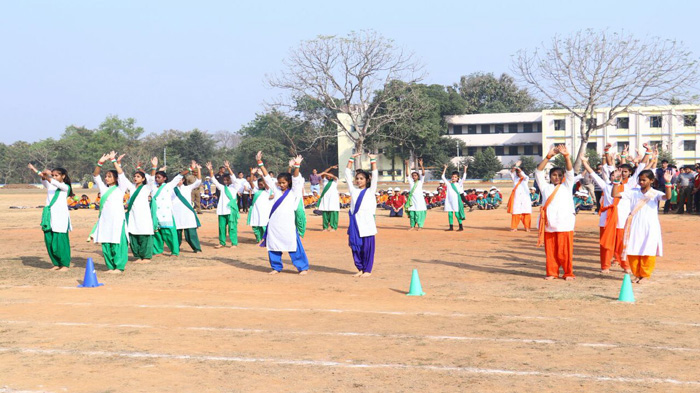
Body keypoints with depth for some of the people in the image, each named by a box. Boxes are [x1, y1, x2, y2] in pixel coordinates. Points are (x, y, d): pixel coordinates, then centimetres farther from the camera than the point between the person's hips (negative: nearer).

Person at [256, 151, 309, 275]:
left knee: (293, 245, -6)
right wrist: (260, 162, 8)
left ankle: (303, 267, 2)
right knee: (273, 245, 7)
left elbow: (296, 179, -11)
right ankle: (276, 267, 22)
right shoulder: (276, 190, 13)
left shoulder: (293, 192, 4)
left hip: (288, 224, -4)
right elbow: (267, 177, 12)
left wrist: (296, 166, -26)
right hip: (274, 224, 4)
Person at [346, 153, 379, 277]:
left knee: (367, 247, -1)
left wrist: (373, 161, -5)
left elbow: (375, 176, -2)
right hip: (355, 222, 3)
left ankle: (368, 270, 8)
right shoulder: (353, 190, 13)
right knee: (355, 247, 5)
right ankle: (360, 269, 17)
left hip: (366, 222, -3)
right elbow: (347, 174, 13)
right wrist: (352, 159, 11)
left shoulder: (370, 191, 5)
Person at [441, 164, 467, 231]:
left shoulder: (458, 184, 3)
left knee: (457, 213, -4)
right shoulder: (448, 184, 10)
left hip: (456, 201, -4)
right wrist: (445, 168, 7)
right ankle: (451, 227, 13)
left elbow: (464, 178, -5)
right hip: (449, 201, 4)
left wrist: (465, 169, -9)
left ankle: (461, 227, 4)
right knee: (450, 213, 5)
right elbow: (443, 176, 10)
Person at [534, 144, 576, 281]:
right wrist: (548, 156, -7)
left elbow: (570, 172, -1)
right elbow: (538, 172, 4)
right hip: (549, 226, 2)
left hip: (564, 225, -2)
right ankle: (552, 273, 15)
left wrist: (566, 156, -16)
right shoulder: (546, 187, 14)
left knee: (565, 251, -2)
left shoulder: (566, 187, 12)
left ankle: (568, 273, 8)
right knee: (550, 251, 4)